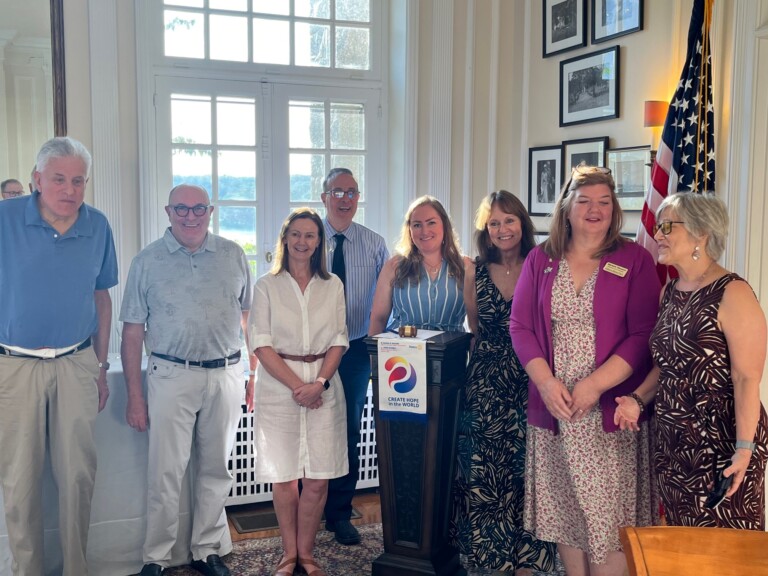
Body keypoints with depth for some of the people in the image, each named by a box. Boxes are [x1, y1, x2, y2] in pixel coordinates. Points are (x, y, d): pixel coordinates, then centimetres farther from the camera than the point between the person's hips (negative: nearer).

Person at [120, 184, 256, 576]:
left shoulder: (233, 256, 6)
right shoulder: (148, 261, 1)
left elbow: (249, 317, 10)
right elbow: (132, 332, 0)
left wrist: (255, 373, 7)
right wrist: (135, 396, -3)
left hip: (226, 375, 2)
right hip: (171, 377, -2)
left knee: (215, 470, 11)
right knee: (165, 473, 2)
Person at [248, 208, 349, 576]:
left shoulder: (332, 286, 8)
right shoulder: (267, 286, 1)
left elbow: (339, 341, 5)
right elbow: (261, 344, -5)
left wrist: (319, 383, -10)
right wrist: (297, 386, -13)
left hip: (323, 387, 2)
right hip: (278, 387, -2)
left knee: (318, 479, 2)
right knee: (284, 478, 3)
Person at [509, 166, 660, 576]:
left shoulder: (634, 260, 0)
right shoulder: (540, 260, 8)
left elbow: (643, 334, -7)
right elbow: (520, 326, 5)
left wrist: (595, 385, -16)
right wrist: (545, 381, -9)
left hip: (610, 412, -3)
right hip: (553, 408, 3)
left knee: (608, 514, 1)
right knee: (563, 510, 11)